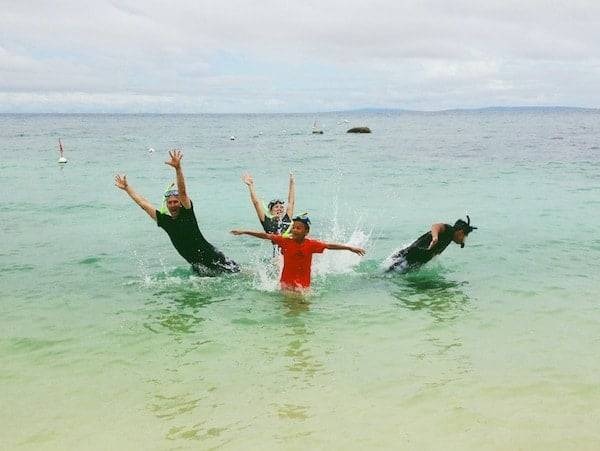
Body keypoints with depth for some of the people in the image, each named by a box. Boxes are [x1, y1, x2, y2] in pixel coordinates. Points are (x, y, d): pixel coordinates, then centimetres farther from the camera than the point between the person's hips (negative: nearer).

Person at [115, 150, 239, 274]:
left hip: (211, 257, -6)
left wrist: (178, 168, -37)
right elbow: (143, 204, 11)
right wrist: (126, 187, 14)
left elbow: (182, 191, -23)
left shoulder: (187, 213, -7)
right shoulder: (165, 221, 6)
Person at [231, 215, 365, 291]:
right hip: (286, 282, 1)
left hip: (304, 284, -1)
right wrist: (244, 232, -7)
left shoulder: (311, 244, -8)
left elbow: (330, 245, -9)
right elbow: (266, 236, -6)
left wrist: (350, 248, -14)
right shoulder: (285, 241, -6)